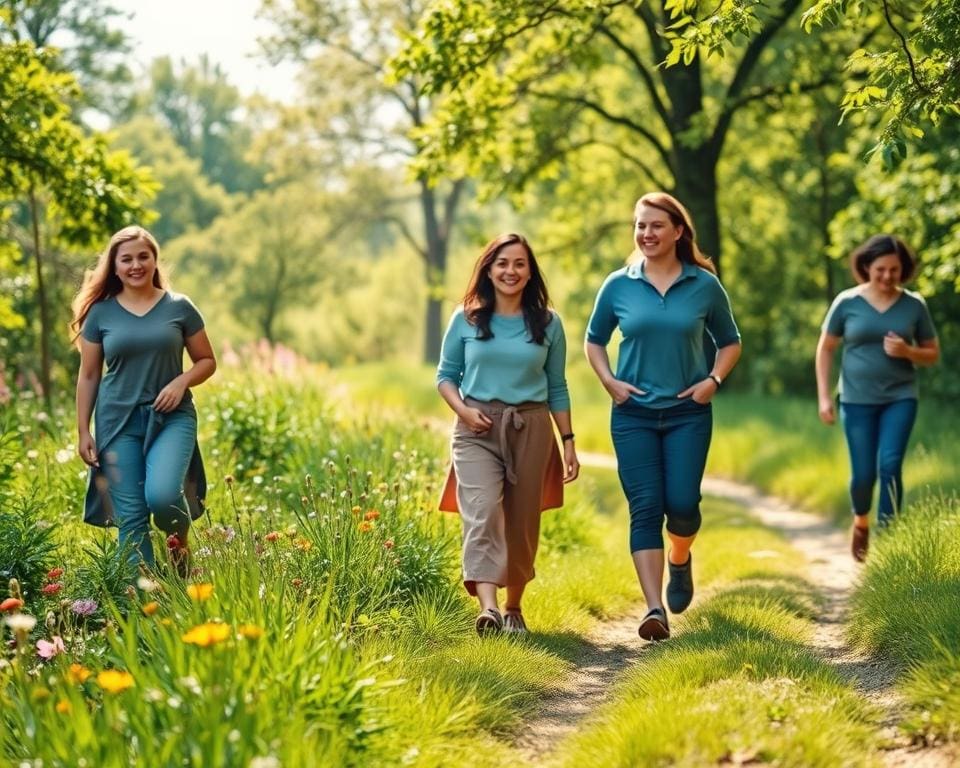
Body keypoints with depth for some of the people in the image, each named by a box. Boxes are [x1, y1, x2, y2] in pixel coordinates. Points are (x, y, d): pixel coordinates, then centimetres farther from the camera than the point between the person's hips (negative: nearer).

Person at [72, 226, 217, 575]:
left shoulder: (179, 307, 2)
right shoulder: (100, 312, 4)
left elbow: (207, 361, 9)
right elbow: (88, 376, 8)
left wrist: (182, 381, -11)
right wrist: (83, 431, 4)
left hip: (172, 417, -1)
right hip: (119, 420, 1)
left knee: (161, 495, -24)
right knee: (130, 517, -2)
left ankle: (179, 541, 10)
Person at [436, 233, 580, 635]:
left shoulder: (548, 323, 6)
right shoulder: (466, 319, 4)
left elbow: (557, 388, 11)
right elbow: (445, 375, 9)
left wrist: (568, 441, 8)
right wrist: (462, 409, -9)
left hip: (531, 429, 2)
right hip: (477, 429, -1)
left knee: (522, 524, 7)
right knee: (482, 513, -19)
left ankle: (514, 607, 24)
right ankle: (487, 608, -31)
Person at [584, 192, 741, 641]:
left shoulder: (704, 285, 1)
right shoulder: (618, 286, 2)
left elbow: (729, 342, 12)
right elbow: (594, 339, 15)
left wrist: (714, 380, -5)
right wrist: (608, 381, -1)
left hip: (688, 413, 0)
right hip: (633, 413, 0)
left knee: (682, 503, -7)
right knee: (645, 508, -6)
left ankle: (680, 561, 29)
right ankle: (655, 609, -6)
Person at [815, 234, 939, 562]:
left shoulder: (914, 305, 1)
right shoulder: (847, 302, -2)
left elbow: (932, 353, 9)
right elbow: (825, 349, 6)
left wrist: (907, 352, -12)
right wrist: (824, 396, 0)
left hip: (900, 398, 0)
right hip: (858, 400, 0)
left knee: (890, 464, -17)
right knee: (863, 474, 0)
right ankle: (861, 522, 31)